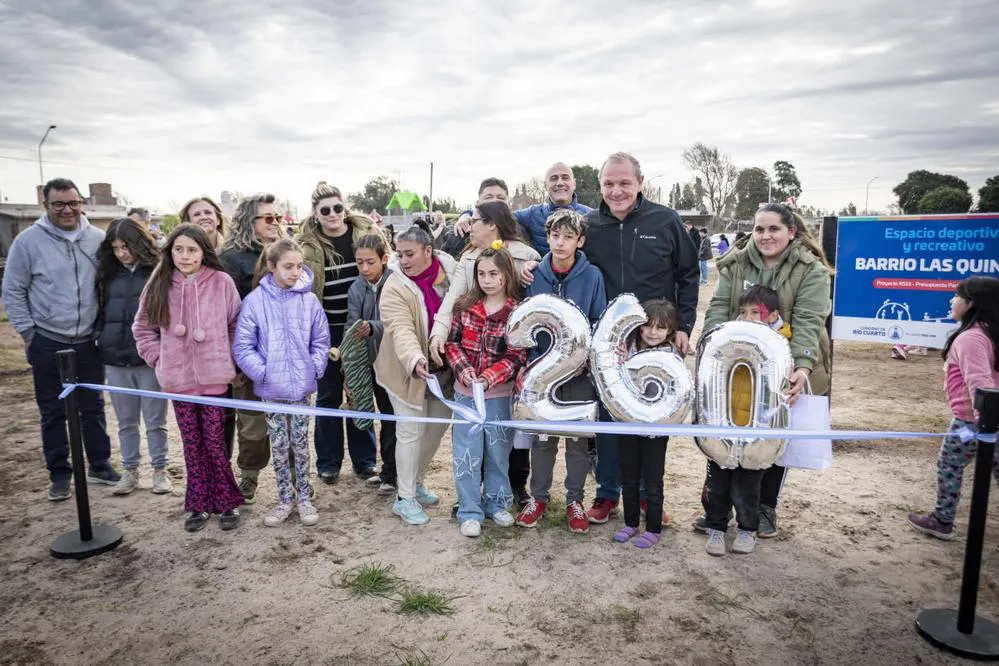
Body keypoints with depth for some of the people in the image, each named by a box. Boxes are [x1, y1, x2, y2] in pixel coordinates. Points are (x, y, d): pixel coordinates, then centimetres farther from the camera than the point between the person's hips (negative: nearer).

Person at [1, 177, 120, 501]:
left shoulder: (98, 239, 0)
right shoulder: (29, 240, -6)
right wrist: (27, 332, -4)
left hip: (89, 341, 2)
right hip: (47, 343, -2)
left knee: (93, 408, 13)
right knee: (53, 412, 9)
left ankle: (99, 466, 26)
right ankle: (59, 474, 21)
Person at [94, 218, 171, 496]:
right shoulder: (108, 275, 8)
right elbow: (101, 312, 16)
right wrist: (98, 340, 5)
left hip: (150, 359, -4)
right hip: (115, 361, 4)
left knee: (155, 421, 7)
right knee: (126, 422, 14)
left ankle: (160, 470, 21)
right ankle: (130, 471, 26)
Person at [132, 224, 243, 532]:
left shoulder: (221, 281, -5)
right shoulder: (160, 285, 2)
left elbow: (236, 325, 3)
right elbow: (142, 328, 12)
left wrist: (229, 359, 2)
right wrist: (158, 359, 5)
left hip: (213, 376, -2)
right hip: (178, 378, 3)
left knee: (215, 441, 2)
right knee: (192, 443, 11)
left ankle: (227, 502, 16)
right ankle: (198, 504, 22)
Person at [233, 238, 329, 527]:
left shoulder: (309, 300, -4)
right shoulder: (255, 301, -9)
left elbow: (321, 340, 5)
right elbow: (242, 346, -5)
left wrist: (315, 367, -6)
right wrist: (262, 371, -13)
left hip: (302, 386, 1)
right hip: (271, 388, -1)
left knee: (301, 443, 11)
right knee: (278, 446, 10)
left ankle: (304, 497, 25)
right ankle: (285, 499, 25)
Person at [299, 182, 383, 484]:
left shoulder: (366, 232, -2)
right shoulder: (308, 245, -3)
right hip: (327, 329, 0)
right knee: (328, 395, 9)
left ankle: (364, 459, 23)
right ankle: (328, 462, 22)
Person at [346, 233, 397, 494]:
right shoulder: (356, 289, -1)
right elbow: (352, 326, -8)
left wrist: (372, 327, -43)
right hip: (373, 360, 5)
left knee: (392, 418, 2)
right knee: (386, 415, 17)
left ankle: (390, 473, 16)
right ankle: (389, 469, 31)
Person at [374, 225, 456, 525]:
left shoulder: (452, 271, -7)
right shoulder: (395, 288, -20)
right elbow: (401, 329, -33)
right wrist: (415, 359, -50)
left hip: (443, 367, 5)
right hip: (408, 371, -5)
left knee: (437, 426, 16)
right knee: (411, 432, 0)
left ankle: (414, 482, 37)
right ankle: (405, 498, 15)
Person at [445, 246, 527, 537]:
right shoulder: (465, 306, 0)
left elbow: (517, 355, -10)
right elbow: (453, 341, 1)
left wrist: (490, 377, -21)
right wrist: (463, 369, -15)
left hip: (500, 394, -1)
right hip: (465, 392, 1)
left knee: (498, 451, 13)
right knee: (467, 453, 6)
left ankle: (496, 503, 32)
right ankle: (470, 512, 18)